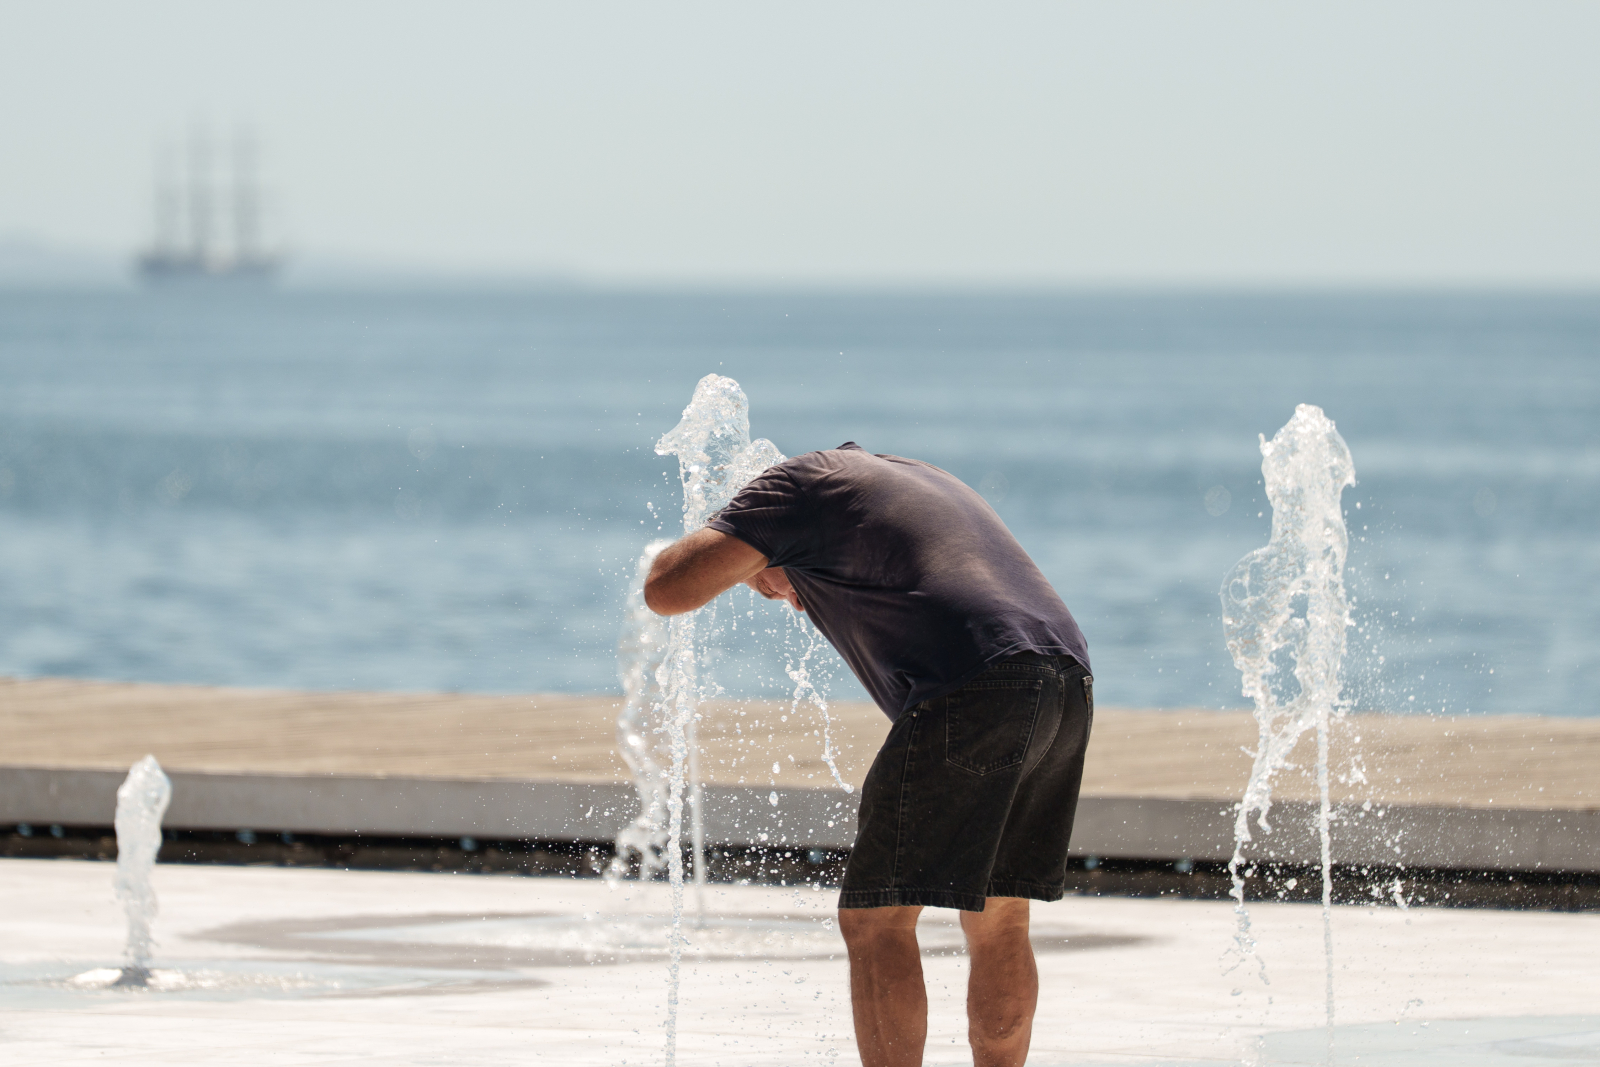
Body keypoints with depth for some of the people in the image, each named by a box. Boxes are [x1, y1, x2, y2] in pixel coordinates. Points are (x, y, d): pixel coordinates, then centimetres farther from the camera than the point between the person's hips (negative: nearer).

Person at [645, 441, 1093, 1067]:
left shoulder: (799, 483, 11)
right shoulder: (919, 478, 35)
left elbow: (667, 590, 4)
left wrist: (724, 538, 23)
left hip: (975, 685, -8)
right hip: (1068, 673, 8)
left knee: (875, 921, -1)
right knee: (998, 923, 18)